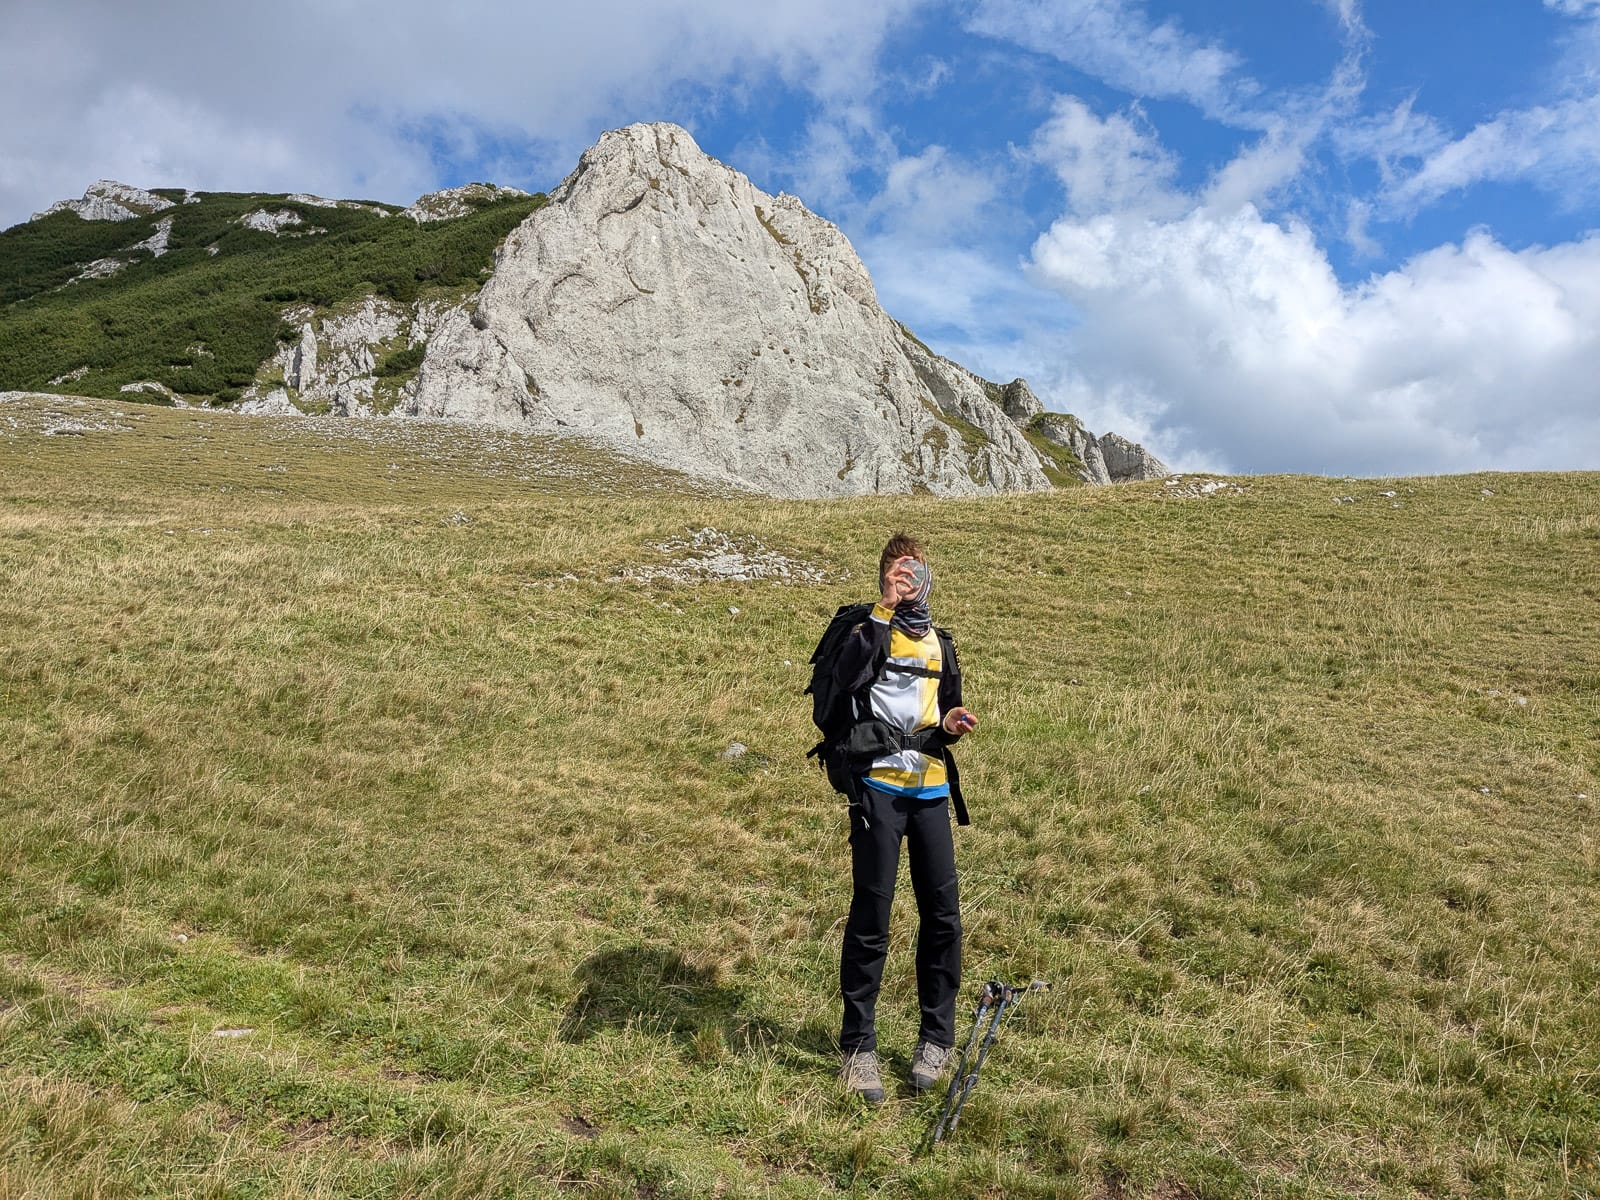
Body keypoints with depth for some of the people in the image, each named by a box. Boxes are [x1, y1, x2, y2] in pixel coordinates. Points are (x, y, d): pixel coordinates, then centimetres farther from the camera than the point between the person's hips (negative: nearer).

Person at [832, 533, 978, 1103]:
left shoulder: (939, 642, 18)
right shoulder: (868, 628, 0)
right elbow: (846, 676, -23)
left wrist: (949, 724, 2)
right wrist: (884, 608, -19)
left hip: (931, 789, 5)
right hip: (878, 787, -5)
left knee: (943, 915, 6)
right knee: (871, 918, -2)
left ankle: (937, 1036, 22)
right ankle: (858, 1047, 10)